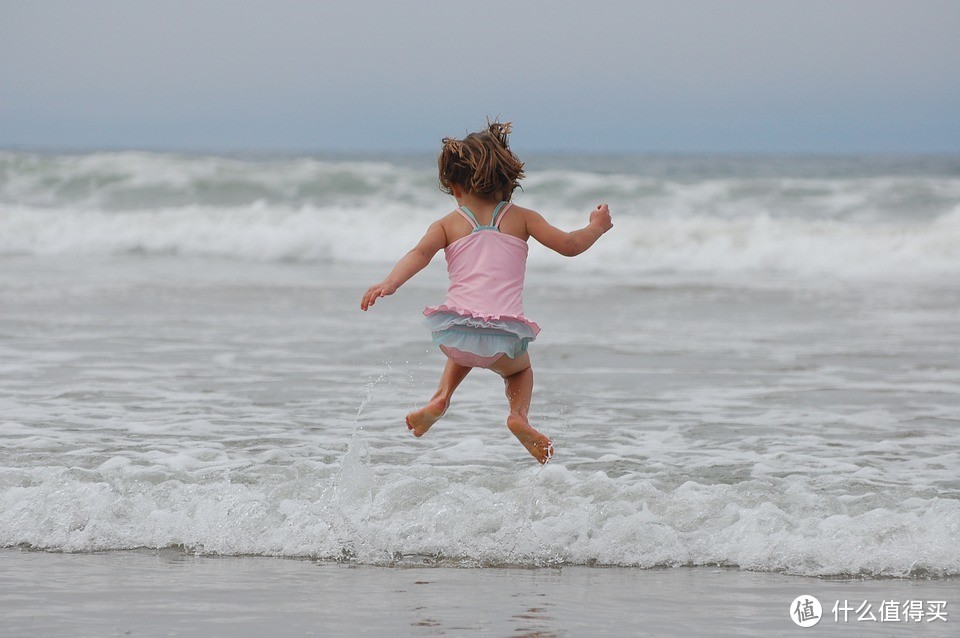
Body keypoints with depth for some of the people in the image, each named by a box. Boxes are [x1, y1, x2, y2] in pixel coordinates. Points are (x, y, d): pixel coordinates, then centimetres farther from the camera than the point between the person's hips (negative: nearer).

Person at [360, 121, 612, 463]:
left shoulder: (447, 225, 13)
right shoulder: (521, 218, 13)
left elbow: (421, 252, -6)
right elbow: (568, 245, 11)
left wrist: (390, 283, -19)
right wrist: (596, 227, 30)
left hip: (455, 329, 1)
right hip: (504, 335, -1)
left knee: (464, 352, 40)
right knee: (520, 368, 33)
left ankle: (441, 398, 15)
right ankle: (518, 413, 3)